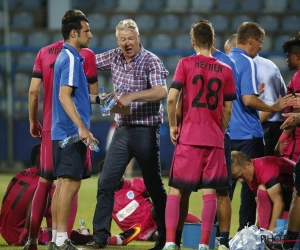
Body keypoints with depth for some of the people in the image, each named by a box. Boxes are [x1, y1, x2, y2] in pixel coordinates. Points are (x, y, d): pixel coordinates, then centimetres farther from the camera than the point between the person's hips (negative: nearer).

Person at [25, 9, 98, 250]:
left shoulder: (44, 53, 4)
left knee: (45, 181, 13)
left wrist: (33, 121, 11)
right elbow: (93, 94, -7)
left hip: (50, 127, 4)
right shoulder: (86, 54, -7)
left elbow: (33, 90, 1)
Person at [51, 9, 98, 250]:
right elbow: (64, 95, -22)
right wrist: (81, 127, -26)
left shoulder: (68, 57, 16)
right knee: (70, 183, -9)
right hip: (71, 133, -10)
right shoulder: (71, 59, -14)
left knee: (64, 184, 11)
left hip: (65, 133, 10)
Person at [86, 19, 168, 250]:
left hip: (146, 133, -6)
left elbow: (161, 91, -28)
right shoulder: (114, 57, 5)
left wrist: (132, 96, -37)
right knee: (106, 183, 0)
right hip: (122, 130, 6)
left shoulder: (151, 62, -13)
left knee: (154, 186, 4)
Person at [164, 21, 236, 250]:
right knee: (209, 192, 3)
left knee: (175, 189, 4)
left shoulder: (186, 64, -1)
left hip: (188, 136, -2)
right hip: (214, 137, 2)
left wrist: (172, 125, 4)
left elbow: (171, 98, -9)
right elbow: (227, 109, 9)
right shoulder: (225, 70, 6)